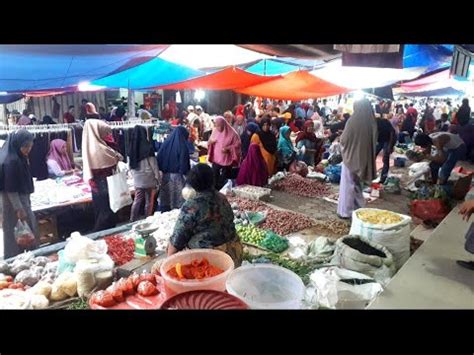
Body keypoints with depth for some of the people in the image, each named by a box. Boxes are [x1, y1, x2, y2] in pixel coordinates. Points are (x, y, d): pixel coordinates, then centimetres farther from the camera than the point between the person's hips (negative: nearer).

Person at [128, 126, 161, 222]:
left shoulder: (132, 147, -1)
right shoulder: (148, 147, -15)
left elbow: (131, 165, 6)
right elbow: (154, 164, -11)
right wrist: (158, 178, -2)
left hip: (137, 179, 4)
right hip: (148, 178, -4)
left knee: (137, 200, 12)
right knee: (149, 201, 9)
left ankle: (132, 221, 12)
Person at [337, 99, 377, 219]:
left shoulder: (353, 121, -18)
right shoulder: (371, 122, -1)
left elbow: (343, 140, -12)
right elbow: (373, 141, 10)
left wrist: (342, 136, 9)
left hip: (351, 156, -5)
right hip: (364, 156, 6)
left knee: (348, 184, 6)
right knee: (356, 183, 21)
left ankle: (346, 211, 11)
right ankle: (358, 209, 28)